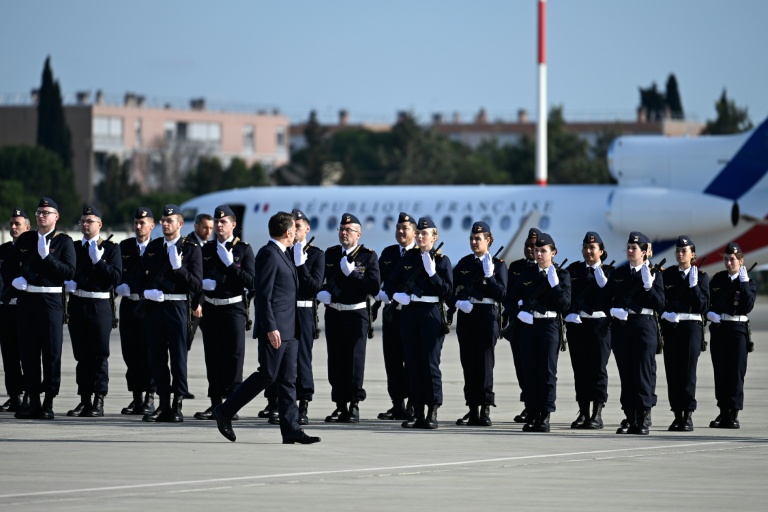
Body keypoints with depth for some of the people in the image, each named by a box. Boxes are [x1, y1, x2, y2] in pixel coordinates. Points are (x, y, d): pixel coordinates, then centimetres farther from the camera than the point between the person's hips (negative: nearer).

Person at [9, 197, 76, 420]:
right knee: (28, 351, 5)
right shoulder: (25, 239, 12)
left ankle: (49, 403, 1)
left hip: (51, 300, -4)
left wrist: (47, 256, -17)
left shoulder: (64, 241, 0)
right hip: (26, 299, 4)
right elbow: (9, 265, 19)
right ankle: (33, 401, 11)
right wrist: (15, 278, 0)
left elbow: (69, 272, -10)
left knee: (52, 352, -3)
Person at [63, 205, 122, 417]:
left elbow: (115, 276, -9)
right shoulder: (74, 248, 14)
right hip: (77, 305, 4)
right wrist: (67, 283, -4)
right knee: (81, 355, 7)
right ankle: (84, 400, 11)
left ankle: (99, 402, -2)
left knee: (99, 354, -4)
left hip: (100, 306, -4)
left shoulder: (111, 248, 1)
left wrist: (98, 260, -16)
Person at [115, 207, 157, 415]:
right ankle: (137, 398, 13)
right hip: (128, 305, 4)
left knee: (149, 353, -4)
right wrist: (121, 287, -7)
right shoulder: (124, 246, 11)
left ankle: (149, 398, 2)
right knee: (130, 353, 6)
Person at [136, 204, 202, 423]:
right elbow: (141, 278, 15)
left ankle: (177, 406, 2)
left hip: (178, 307, -4)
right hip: (154, 307, 5)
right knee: (157, 358, 6)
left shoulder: (191, 249, -1)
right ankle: (164, 404, 13)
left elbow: (197, 284, -7)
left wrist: (179, 267, -20)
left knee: (178, 357, -3)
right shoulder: (153, 247, 13)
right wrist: (146, 292, -6)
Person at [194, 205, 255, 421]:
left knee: (234, 356, -7)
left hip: (233, 308, -4)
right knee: (213, 358, 5)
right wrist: (204, 283, -6)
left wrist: (230, 263, -16)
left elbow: (250, 281, -9)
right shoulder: (206, 250, 12)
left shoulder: (244, 249, 0)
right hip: (210, 308, 4)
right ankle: (215, 404, 9)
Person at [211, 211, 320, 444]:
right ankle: (225, 412, 2)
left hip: (289, 328, 10)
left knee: (288, 380, 6)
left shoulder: (283, 255, 17)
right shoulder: (268, 254, -13)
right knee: (267, 375, -7)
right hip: (275, 328, -10)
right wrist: (270, 327, -23)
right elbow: (263, 295, -19)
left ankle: (291, 429, 4)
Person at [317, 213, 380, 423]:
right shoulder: (330, 254, 11)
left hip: (356, 315, -4)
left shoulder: (369, 256, -2)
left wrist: (352, 273, -16)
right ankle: (340, 405, 11)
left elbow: (374, 287, -10)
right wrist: (321, 292, 0)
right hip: (333, 314, 4)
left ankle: (354, 406, 2)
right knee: (336, 362, 5)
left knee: (355, 360, -5)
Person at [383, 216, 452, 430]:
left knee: (430, 362, -7)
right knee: (412, 363, 4)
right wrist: (395, 295, -4)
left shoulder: (442, 260, 1)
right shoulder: (408, 258, 12)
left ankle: (432, 412, -3)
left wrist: (433, 273, -16)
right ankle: (417, 413, 8)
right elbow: (390, 284, 16)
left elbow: (448, 291, -6)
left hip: (432, 314, -4)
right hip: (409, 312, 4)